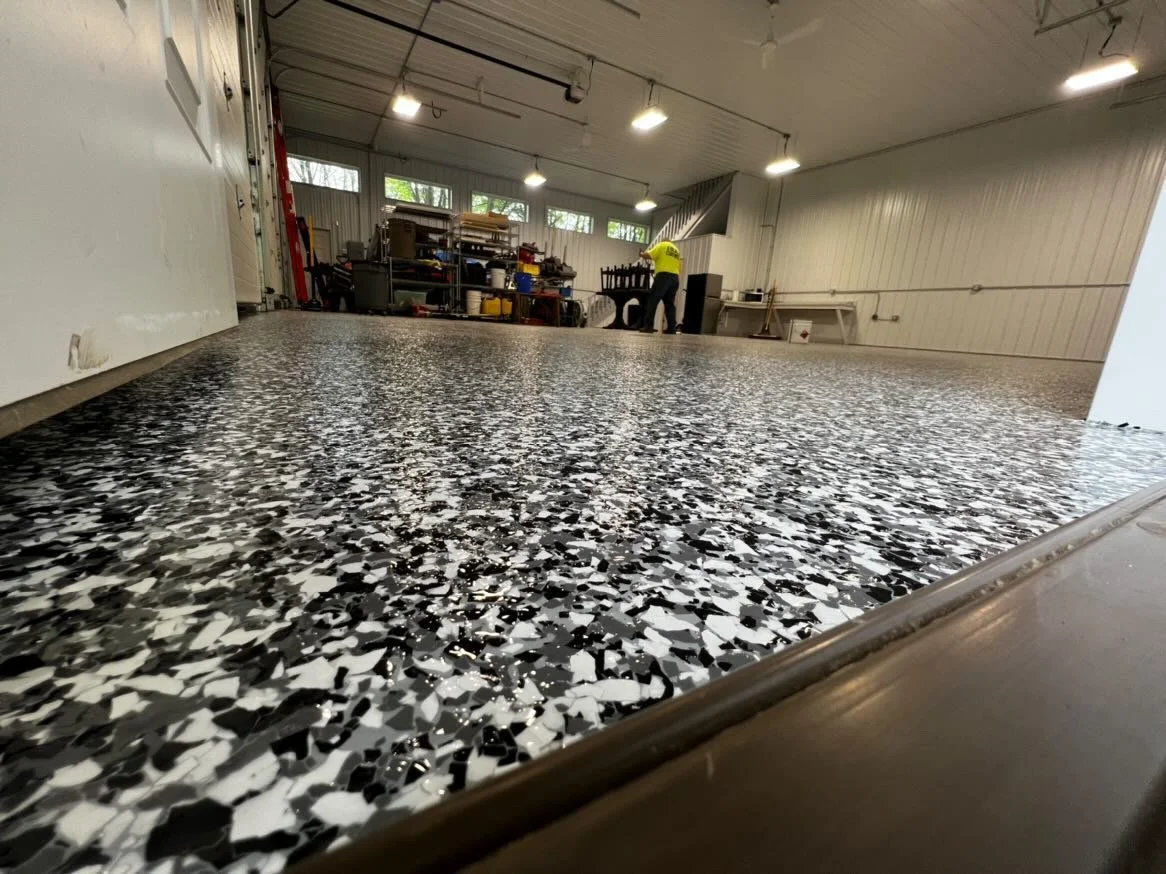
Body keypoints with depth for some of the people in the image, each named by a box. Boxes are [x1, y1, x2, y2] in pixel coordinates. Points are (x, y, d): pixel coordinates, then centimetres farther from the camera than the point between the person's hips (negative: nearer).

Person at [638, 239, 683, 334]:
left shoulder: (662, 245, 7)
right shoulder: (676, 251, 26)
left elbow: (648, 255, -2)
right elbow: (679, 267, 17)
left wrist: (642, 254, 16)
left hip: (663, 276, -6)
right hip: (675, 278, 6)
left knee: (652, 300, -8)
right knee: (670, 303, 8)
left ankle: (648, 326, -17)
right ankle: (671, 328, 1)